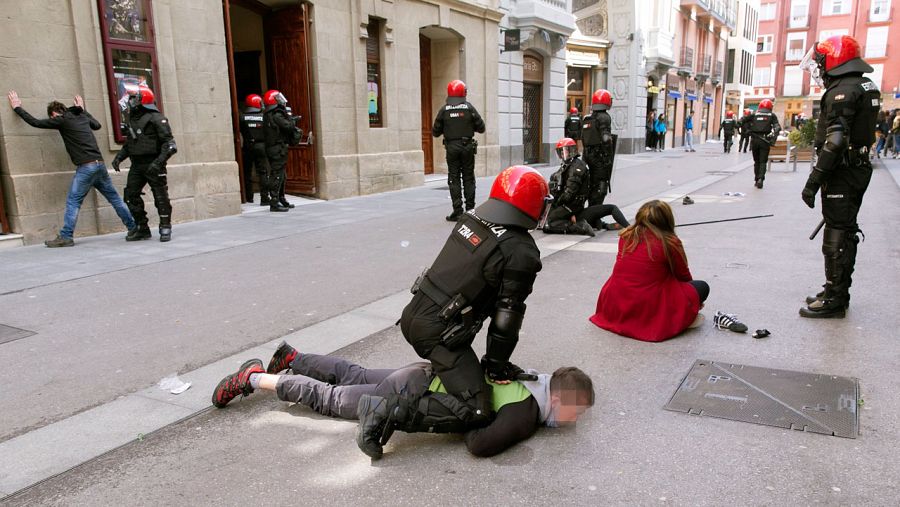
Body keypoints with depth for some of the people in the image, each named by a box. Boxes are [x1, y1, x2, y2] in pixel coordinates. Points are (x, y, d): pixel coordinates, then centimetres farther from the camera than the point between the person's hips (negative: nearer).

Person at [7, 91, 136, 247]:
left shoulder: (62, 120, 0)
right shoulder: (82, 117, 18)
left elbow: (36, 122, 5)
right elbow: (97, 125, 39)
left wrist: (17, 107, 18)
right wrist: (83, 109, 49)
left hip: (86, 167, -7)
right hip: (100, 164, 7)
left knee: (73, 201, -3)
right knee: (114, 197, 10)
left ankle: (65, 237, -5)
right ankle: (134, 227, 12)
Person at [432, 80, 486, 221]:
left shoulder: (444, 110, -3)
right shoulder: (469, 108, -3)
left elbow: (435, 132, 0)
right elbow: (481, 128, 0)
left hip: (451, 147, 0)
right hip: (467, 147, 1)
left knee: (454, 179, 4)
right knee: (468, 178, 9)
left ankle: (457, 211, 0)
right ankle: (470, 209, 10)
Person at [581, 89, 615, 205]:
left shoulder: (586, 119, 11)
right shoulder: (604, 117, -13)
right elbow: (606, 139, -21)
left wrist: (587, 156, 17)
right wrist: (609, 157, -15)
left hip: (589, 155, 8)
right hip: (601, 156, -8)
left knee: (592, 184, 18)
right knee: (600, 186, -3)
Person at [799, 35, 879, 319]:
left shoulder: (842, 91, -17)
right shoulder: (867, 87, 15)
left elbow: (835, 141, -25)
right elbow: (861, 133, 18)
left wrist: (814, 180, -24)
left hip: (842, 173, -10)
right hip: (860, 168, 10)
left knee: (836, 236, -5)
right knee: (846, 232, 16)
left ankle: (834, 300, 1)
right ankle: (839, 293, 27)